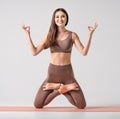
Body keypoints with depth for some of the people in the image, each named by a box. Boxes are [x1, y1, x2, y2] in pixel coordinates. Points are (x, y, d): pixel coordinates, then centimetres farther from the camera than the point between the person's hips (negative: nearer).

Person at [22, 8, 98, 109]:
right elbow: (34, 52, -3)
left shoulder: (72, 35, -2)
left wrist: (90, 34, -17)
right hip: (52, 73, 1)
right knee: (37, 105, -7)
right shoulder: (49, 35, 1)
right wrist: (28, 34, -5)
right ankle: (62, 89, 10)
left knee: (82, 106, -9)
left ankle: (60, 89, 10)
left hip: (67, 73, -1)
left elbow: (84, 52, -12)